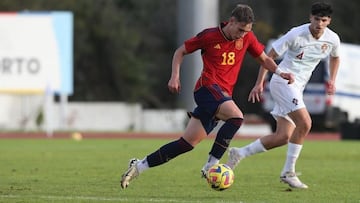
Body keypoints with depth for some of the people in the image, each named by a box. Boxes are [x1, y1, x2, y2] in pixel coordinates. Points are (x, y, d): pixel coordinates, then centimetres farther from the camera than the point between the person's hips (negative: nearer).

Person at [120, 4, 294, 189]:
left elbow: (264, 59, 20)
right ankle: (211, 165, -28)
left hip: (223, 95, 6)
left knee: (188, 143, 2)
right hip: (208, 87, -6)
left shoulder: (247, 38, 7)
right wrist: (175, 76, -6)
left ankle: (139, 166, 11)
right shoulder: (209, 36, -5)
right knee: (236, 116, -31)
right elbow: (181, 51, 6)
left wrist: (279, 72, 3)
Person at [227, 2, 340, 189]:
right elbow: (270, 56, -9)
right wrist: (259, 83, -12)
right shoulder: (296, 35, -16)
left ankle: (239, 153, 13)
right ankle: (288, 172, -15)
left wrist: (332, 80, 10)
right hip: (283, 81, -7)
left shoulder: (332, 39, 0)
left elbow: (335, 57, 24)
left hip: (297, 88, 7)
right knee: (305, 123, -24)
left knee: (283, 137, 1)